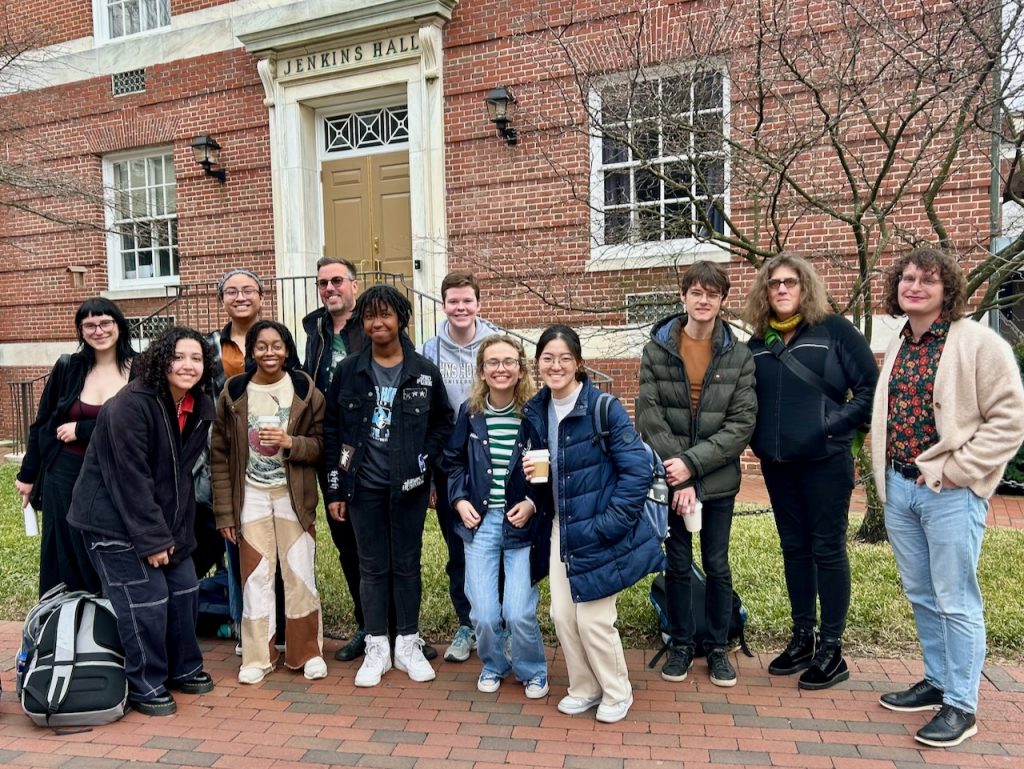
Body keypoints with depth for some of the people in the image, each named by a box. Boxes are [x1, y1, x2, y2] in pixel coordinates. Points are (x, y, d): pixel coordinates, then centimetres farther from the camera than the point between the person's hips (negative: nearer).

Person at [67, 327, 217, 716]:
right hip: (116, 520, -7)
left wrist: (175, 530, 6)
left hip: (166, 518, 8)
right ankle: (145, 686, 14)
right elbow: (131, 479, -23)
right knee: (146, 600, -5)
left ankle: (183, 668, 30)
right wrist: (152, 538, -21)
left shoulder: (201, 407, 0)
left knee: (184, 591, 11)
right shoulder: (131, 406, -23)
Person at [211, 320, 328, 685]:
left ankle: (307, 652, 17)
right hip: (251, 497, 1)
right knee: (256, 576, 5)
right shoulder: (233, 393, 0)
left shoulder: (306, 391, -3)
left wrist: (290, 443, -21)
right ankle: (257, 656, 18)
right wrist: (224, 511, -1)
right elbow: (220, 455, 1)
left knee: (300, 573, 3)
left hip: (293, 496, -1)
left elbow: (321, 446, -1)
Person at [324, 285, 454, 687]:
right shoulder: (348, 371, 1)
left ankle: (408, 645, 23)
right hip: (364, 486, 1)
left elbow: (443, 422, 8)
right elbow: (332, 430, 3)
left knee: (407, 564, 9)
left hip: (408, 486, 0)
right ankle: (376, 648, 22)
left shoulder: (424, 371, 0)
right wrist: (335, 488, 1)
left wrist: (425, 459, -6)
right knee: (372, 567, 9)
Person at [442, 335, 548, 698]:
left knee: (518, 613, -6)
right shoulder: (469, 412, 0)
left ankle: (532, 671, 25)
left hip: (522, 523, -2)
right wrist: (460, 499, 0)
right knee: (484, 615, 0)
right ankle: (493, 665, 32)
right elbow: (453, 461, 13)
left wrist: (533, 502, -11)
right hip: (480, 521, 2)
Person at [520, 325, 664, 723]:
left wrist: (610, 522, -20)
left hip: (599, 532, -6)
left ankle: (617, 693, 27)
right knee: (562, 614, 9)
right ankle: (584, 688, 33)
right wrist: (530, 472, -6)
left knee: (593, 618, 1)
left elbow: (638, 469, -18)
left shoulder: (604, 408, -17)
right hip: (561, 529, 6)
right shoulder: (535, 412, 3)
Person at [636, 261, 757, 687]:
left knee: (717, 565, 11)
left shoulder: (738, 355, -2)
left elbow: (743, 423, -6)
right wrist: (679, 479, -13)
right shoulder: (656, 350, -3)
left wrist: (692, 464, -16)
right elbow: (649, 417, -7)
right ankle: (680, 644, 28)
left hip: (719, 480, 0)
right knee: (677, 564, 11)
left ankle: (718, 647, 29)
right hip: (671, 479, 0)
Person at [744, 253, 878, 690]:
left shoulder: (833, 330, -5)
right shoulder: (758, 342, 8)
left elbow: (871, 386, -7)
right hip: (776, 462, 5)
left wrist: (835, 425, -12)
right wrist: (758, 438, 3)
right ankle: (802, 638, 25)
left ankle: (832, 649, 14)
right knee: (794, 548, 13)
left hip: (825, 459, -5)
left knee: (828, 549, 2)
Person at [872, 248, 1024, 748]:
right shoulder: (898, 347, 12)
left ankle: (961, 706, 15)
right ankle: (937, 682, 32)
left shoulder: (978, 343, -9)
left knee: (955, 602, 2)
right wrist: (887, 474, 12)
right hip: (898, 488, 7)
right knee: (921, 596, 16)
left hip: (950, 493, -7)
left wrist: (955, 471, -16)